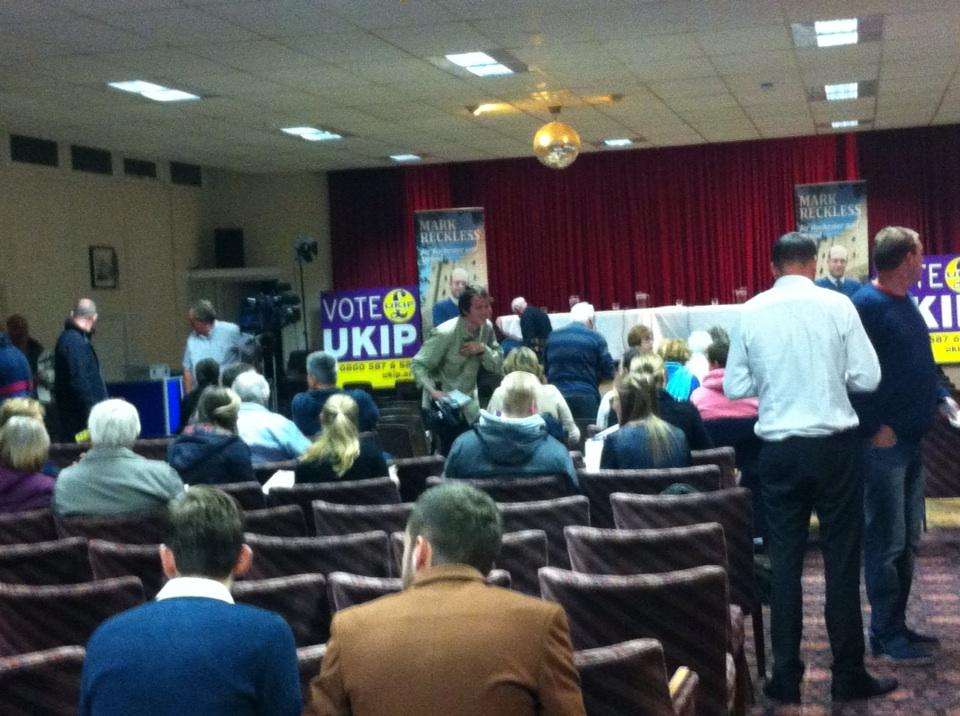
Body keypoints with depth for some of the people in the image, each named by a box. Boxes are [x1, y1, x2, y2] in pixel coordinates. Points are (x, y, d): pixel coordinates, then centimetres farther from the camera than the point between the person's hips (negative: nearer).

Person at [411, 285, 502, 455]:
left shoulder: (486, 328, -3)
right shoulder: (446, 334, -22)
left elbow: (496, 366, 2)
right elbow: (418, 364, -18)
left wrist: (483, 349, -18)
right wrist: (433, 391, -32)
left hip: (469, 408, 6)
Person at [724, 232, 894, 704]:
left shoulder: (751, 312, -1)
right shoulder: (837, 305, -6)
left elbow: (734, 387, 2)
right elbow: (868, 379, -5)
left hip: (778, 450, 2)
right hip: (833, 445, -2)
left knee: (784, 562, 9)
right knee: (842, 560, 7)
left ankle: (786, 678, 13)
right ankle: (848, 676, 12)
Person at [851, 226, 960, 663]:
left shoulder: (905, 303, 15)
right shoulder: (866, 305, -14)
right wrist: (876, 428, -20)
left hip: (910, 440, 10)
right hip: (884, 443, -10)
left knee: (907, 542, 14)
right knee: (886, 543, -3)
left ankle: (897, 626, 24)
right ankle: (886, 636, 5)